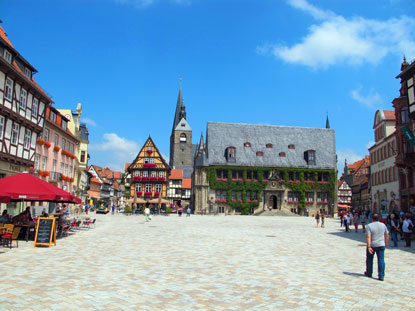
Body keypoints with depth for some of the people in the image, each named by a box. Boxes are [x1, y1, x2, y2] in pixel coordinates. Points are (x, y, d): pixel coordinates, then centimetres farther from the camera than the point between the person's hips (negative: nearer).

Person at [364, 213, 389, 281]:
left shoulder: (369, 226, -11)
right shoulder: (383, 225, 1)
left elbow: (368, 237, -19)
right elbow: (387, 235, 8)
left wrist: (369, 247, -21)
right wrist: (386, 243, 21)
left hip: (372, 245, -2)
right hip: (381, 245, 2)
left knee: (369, 259, 14)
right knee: (381, 260, 3)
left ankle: (369, 273, 27)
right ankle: (381, 276, 1)